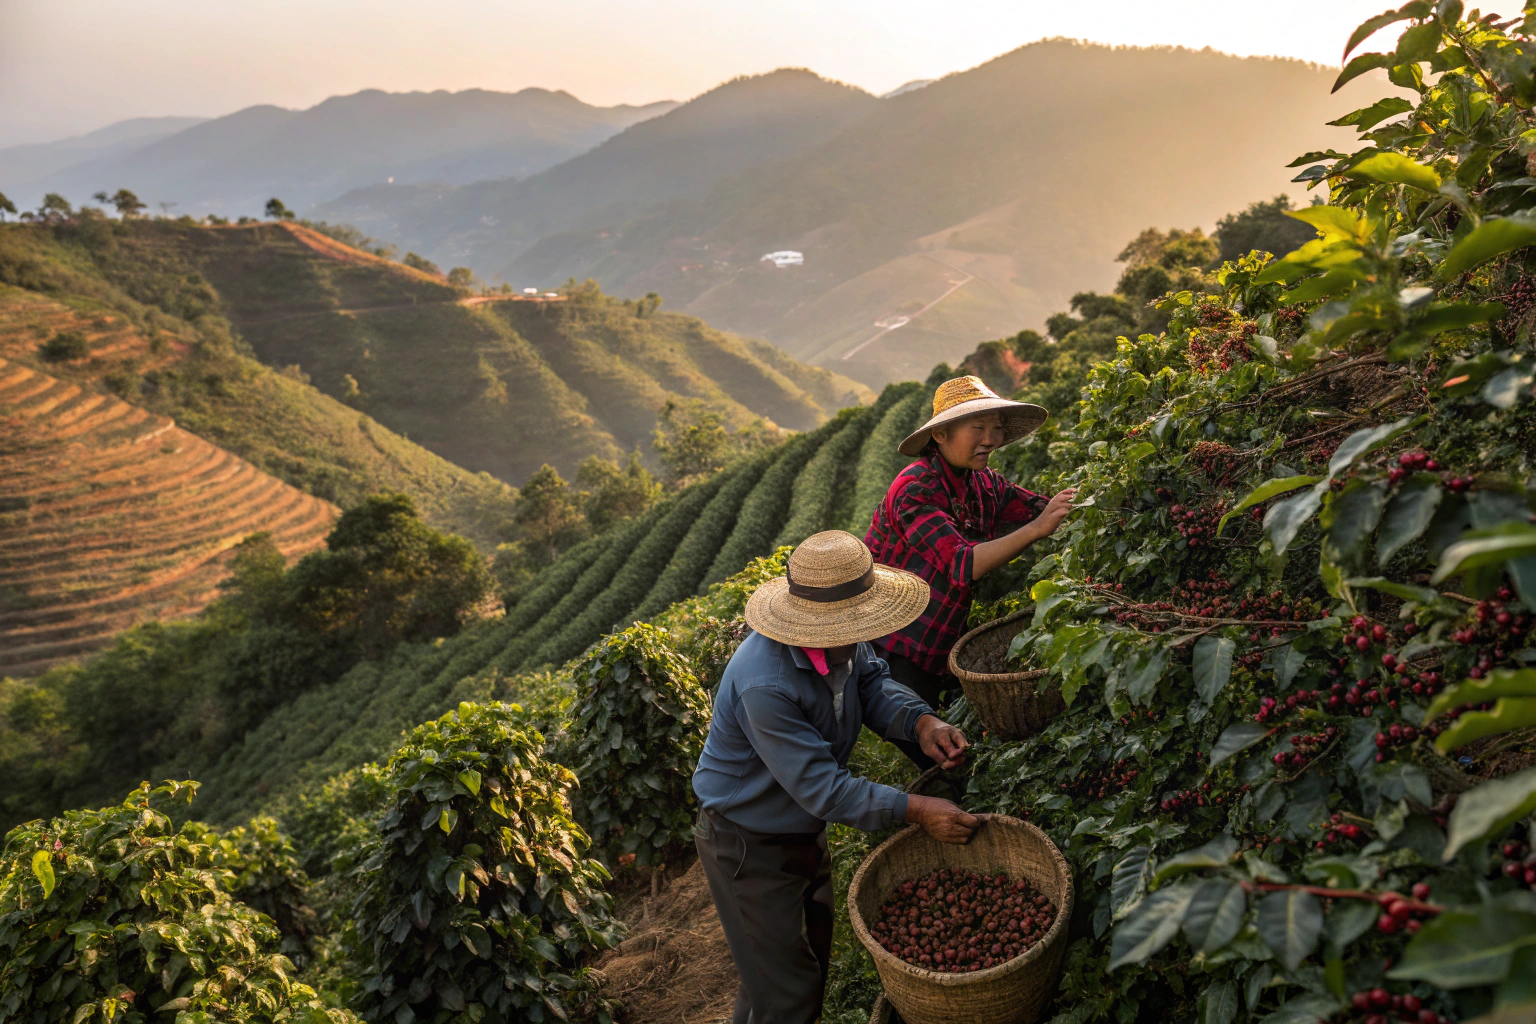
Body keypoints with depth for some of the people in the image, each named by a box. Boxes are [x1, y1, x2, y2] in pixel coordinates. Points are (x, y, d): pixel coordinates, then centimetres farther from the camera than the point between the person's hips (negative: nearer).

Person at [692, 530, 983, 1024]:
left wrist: (920, 722, -19)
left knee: (813, 953, 25)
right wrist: (916, 809, -33)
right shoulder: (765, 685, -39)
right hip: (749, 847, -8)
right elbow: (821, 787, -34)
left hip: (804, 830, 8)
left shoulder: (839, 641, -14)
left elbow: (872, 682, 2)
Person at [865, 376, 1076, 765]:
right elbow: (963, 565, -32)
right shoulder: (914, 489, -23)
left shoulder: (984, 485, 2)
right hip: (888, 650, -7)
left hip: (938, 649, 7)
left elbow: (1048, 510, -5)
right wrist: (1035, 529, -39)